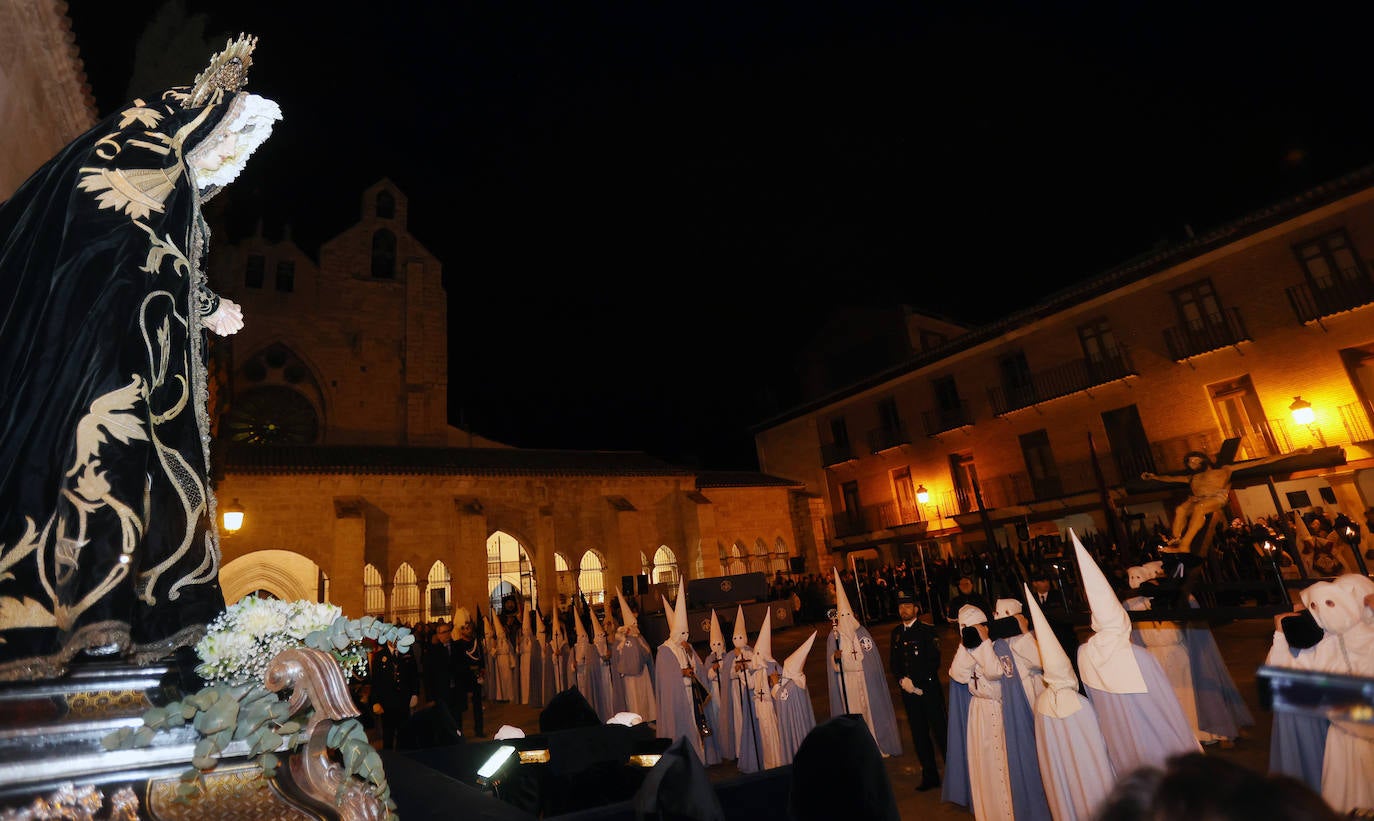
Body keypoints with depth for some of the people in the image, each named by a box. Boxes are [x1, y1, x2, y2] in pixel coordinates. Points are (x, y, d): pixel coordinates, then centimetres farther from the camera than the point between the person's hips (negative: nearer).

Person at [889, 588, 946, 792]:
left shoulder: (928, 631, -8)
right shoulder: (896, 632, 8)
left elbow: (934, 663, -12)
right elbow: (893, 662, 11)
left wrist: (915, 682, -15)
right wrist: (902, 680, -5)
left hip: (929, 689, -5)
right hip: (908, 691, 5)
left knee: (940, 730, 1)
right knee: (919, 734, 11)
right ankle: (930, 776, 24)